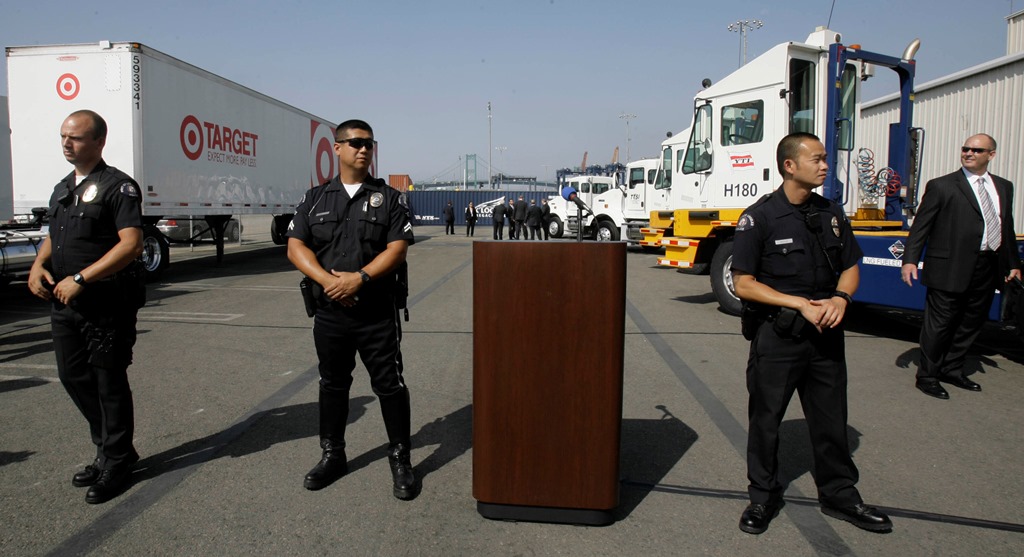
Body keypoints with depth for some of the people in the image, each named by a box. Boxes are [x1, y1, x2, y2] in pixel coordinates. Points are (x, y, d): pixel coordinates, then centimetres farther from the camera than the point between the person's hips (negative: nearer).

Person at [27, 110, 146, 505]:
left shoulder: (118, 186, -10)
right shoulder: (62, 188, 16)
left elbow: (131, 244, -20)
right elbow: (54, 236, 25)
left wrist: (80, 279, -22)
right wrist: (38, 264, 4)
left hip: (107, 304, -8)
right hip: (65, 303, 8)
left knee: (109, 382, 1)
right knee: (73, 375, 14)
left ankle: (116, 462, 17)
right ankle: (109, 450, 31)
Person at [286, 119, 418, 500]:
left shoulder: (388, 198, 2)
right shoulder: (315, 198, 9)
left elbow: (397, 249, -8)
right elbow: (296, 247, 2)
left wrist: (359, 278, -20)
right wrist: (326, 279, -14)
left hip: (377, 313, -2)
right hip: (329, 312, 3)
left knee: (389, 385, 1)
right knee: (332, 384, 14)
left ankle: (400, 460, 14)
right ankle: (333, 455, 31)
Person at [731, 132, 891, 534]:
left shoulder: (832, 214, 8)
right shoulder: (759, 217, -9)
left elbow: (850, 268, 14)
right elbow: (743, 284, -12)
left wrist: (839, 298, -8)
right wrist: (801, 304, -18)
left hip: (825, 334, 5)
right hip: (776, 334, -4)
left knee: (831, 419, 14)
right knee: (766, 419, 8)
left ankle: (839, 494, 31)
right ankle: (763, 497, 25)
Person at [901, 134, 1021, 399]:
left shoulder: (1004, 187, 15)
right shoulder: (941, 186, -3)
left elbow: (1007, 227, 19)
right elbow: (920, 226, -7)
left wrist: (1013, 263, 17)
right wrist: (910, 259, -15)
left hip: (987, 268, 6)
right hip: (951, 268, -6)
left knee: (971, 323, 15)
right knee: (939, 325, 0)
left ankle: (952, 370, 30)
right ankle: (927, 377, 12)